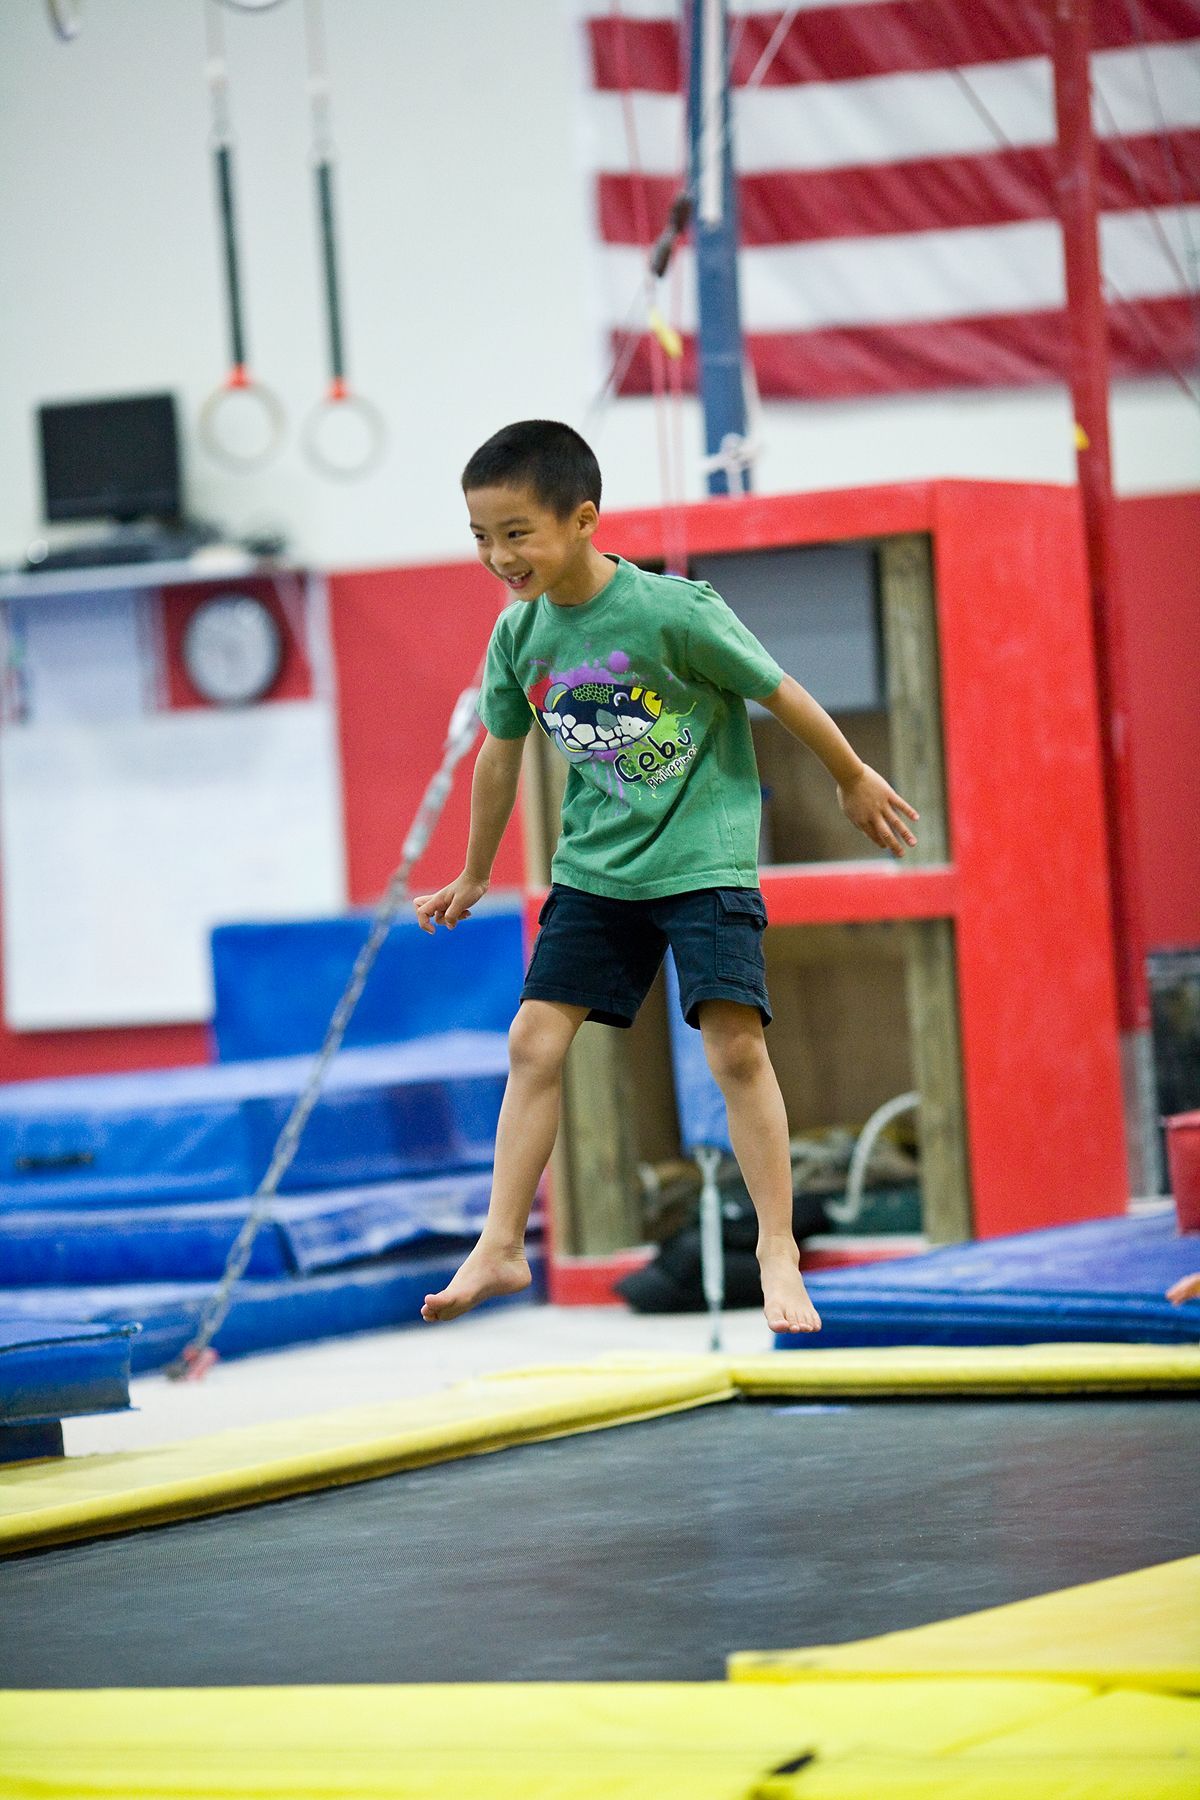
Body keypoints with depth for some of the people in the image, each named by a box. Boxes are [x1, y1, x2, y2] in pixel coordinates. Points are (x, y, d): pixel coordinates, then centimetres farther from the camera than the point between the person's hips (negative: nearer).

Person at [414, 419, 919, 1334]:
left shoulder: (672, 611, -21)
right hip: (595, 870, 5)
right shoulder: (519, 634, -4)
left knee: (736, 1047, -12)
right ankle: (501, 1248, 6)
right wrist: (474, 876, 24)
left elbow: (781, 692, -7)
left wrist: (855, 779, 6)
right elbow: (500, 755, 13)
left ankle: (779, 1256, -2)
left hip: (704, 862, -5)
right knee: (534, 1039, -1)